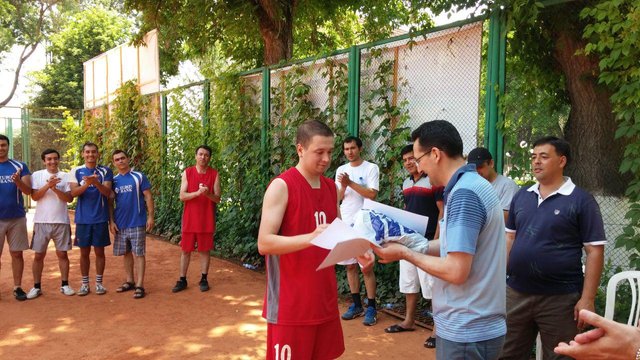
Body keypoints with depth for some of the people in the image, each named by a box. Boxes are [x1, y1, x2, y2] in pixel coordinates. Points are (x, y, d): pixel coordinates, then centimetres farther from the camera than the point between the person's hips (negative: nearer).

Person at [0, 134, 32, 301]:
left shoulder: (20, 166, 4)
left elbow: (28, 191, -2)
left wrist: (18, 181, -22)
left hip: (17, 218, 0)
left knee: (17, 254, 4)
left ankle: (17, 287, 12)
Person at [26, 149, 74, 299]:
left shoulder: (65, 176, 2)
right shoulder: (37, 175, 2)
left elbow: (69, 198, -5)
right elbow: (34, 196, -7)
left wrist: (55, 189, -18)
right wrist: (48, 185, -19)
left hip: (61, 221, 0)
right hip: (41, 221, 0)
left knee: (62, 254, 7)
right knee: (39, 255, 6)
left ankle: (64, 284, 17)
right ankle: (37, 287, 16)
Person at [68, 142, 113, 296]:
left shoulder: (106, 171, 1)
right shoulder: (76, 171, 4)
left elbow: (107, 192, -9)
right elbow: (74, 192, -7)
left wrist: (96, 183, -29)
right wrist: (87, 184, -26)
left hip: (100, 218, -1)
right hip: (83, 218, 1)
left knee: (99, 251, 6)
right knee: (84, 252, 8)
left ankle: (99, 282, 17)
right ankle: (84, 283, 18)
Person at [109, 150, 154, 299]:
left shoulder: (139, 176, -4)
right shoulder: (113, 180, 7)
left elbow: (148, 197, -4)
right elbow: (110, 202, 10)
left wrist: (150, 216, -10)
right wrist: (111, 221, 2)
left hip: (137, 223, -4)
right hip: (120, 224, 5)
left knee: (139, 253, -2)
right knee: (126, 253, 13)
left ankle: (139, 285, 0)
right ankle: (129, 281, 25)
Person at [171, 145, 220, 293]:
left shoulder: (214, 174, 0)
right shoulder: (187, 173, 1)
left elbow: (217, 198, -2)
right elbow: (182, 196, -6)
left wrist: (208, 193, -23)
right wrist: (198, 192, -22)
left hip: (207, 219, 0)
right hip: (190, 219, 1)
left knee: (205, 250, 6)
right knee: (185, 250, 7)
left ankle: (204, 279, 17)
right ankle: (182, 280, 17)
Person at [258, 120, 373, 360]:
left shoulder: (330, 187, 9)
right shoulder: (281, 186, -13)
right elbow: (264, 243, -19)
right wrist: (311, 238, -32)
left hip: (325, 300, 7)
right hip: (291, 305, -7)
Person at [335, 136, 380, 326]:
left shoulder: (371, 168, -4)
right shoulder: (341, 170, 11)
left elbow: (372, 194, -13)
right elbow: (338, 198, 8)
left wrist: (350, 183, -17)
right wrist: (343, 186, -12)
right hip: (345, 223, 5)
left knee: (366, 267, -4)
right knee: (350, 265, 10)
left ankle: (371, 308, 7)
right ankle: (356, 305, 21)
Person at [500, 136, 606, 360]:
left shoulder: (581, 200, -7)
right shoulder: (521, 196, 8)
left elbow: (594, 251, -9)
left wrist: (587, 298, -14)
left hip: (560, 298, -4)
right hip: (515, 293, 5)